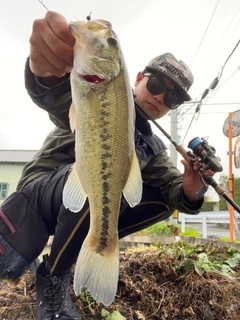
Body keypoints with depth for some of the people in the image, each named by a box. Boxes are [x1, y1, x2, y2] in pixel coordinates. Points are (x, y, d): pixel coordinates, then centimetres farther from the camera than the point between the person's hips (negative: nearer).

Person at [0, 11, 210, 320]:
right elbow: (64, 100, -33)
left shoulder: (153, 148, 9)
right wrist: (48, 71, -58)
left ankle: (74, 252, -6)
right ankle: (52, 276, -14)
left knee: (163, 200, -7)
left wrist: (189, 192, -29)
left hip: (90, 211, 6)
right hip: (43, 193, -6)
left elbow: (173, 189, -3)